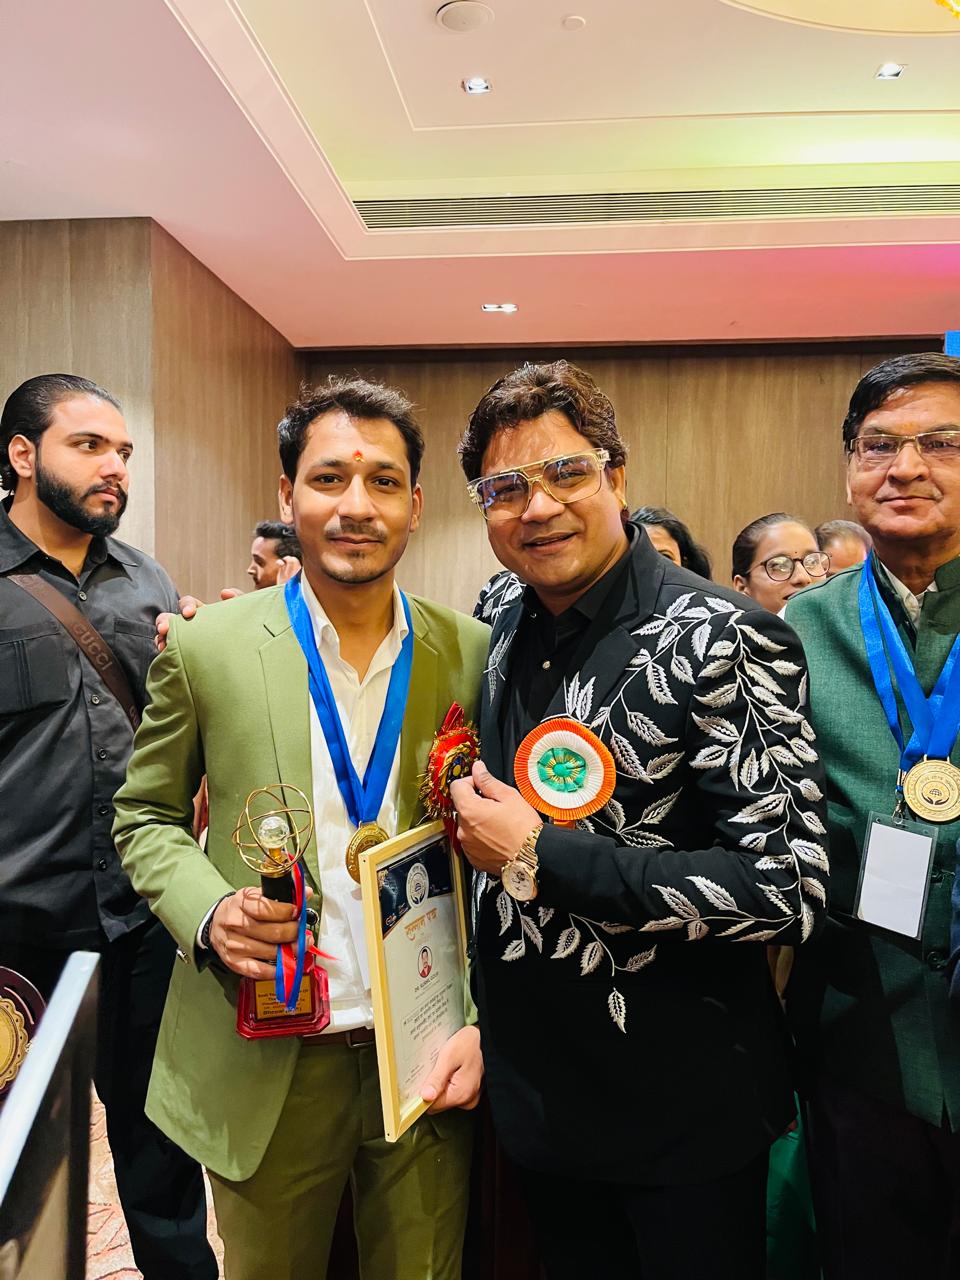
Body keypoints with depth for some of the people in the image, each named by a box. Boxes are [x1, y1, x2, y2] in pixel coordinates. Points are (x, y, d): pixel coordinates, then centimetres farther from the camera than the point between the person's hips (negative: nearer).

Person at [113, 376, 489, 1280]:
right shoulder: (205, 645, -7)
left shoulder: (471, 653, -4)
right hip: (264, 1064, 0)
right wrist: (209, 914, -15)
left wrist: (480, 1021, -6)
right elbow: (146, 815, 4)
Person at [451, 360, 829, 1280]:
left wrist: (536, 855, -24)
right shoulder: (502, 624, 0)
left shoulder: (722, 642, -20)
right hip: (532, 1082, 6)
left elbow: (787, 889, -24)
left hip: (684, 1103, -5)